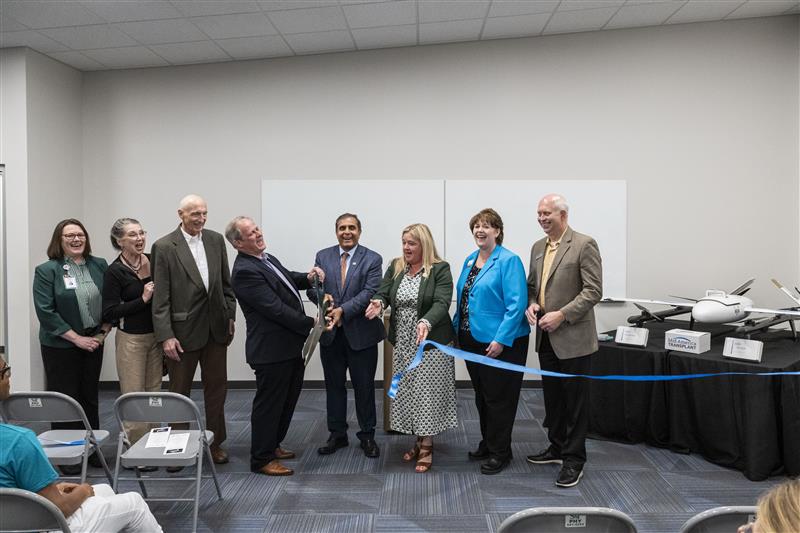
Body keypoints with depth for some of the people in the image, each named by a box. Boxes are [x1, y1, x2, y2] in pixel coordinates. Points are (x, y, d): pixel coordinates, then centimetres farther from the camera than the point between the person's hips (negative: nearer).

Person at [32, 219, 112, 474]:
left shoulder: (99, 265, 5)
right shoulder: (47, 270, -6)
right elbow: (45, 311, -12)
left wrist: (104, 331, -2)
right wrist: (76, 338, -14)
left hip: (94, 342, 4)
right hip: (61, 347, -4)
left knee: (90, 396, 12)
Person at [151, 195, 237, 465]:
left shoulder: (216, 240, 5)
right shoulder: (164, 247, -8)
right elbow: (160, 297, -10)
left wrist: (230, 316, 8)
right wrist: (166, 336, -14)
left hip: (216, 328, 4)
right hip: (183, 329, -4)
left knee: (217, 388, 12)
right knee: (179, 392, 10)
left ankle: (215, 443, 27)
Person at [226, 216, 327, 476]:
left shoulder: (267, 259, 8)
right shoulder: (245, 271, -21)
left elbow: (288, 279, 24)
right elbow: (276, 308, -24)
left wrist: (307, 277, 2)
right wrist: (311, 323, -18)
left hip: (290, 345, 10)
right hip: (272, 349, -9)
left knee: (287, 400, 21)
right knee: (269, 403, 4)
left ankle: (272, 445, 38)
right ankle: (261, 459, 20)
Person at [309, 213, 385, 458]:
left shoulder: (372, 259, -3)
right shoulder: (323, 256, 7)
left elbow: (370, 292, -13)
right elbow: (313, 288, 2)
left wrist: (343, 310, -22)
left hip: (361, 333, -3)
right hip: (330, 333, 3)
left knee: (364, 387, 7)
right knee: (334, 385, 13)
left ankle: (367, 436, 22)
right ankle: (337, 434, 27)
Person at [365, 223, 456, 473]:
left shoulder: (440, 269, -9)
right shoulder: (395, 267, 7)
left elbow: (441, 303, -20)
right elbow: (383, 292, 0)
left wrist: (426, 322, -38)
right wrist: (378, 302, -25)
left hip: (430, 342, -5)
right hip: (403, 344, 5)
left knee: (427, 393, 0)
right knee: (408, 393, 11)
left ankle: (427, 447, 12)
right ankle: (418, 441, 26)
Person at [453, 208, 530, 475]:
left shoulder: (508, 260, -13)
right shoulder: (470, 260, 11)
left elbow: (516, 304, -19)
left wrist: (501, 339, -23)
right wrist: (456, 330, 12)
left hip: (499, 343, -7)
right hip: (472, 340, 8)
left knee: (498, 397, 4)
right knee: (481, 395, 18)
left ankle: (500, 452, 19)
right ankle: (487, 442, 35)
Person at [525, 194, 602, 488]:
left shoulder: (584, 244, -11)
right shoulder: (538, 247, 11)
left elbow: (593, 290, -15)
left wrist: (562, 315, -20)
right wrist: (532, 304, -2)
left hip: (573, 337, -7)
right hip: (546, 337, 7)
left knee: (575, 400, 4)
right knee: (552, 396, 17)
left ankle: (574, 459, 16)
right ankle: (557, 447, 33)